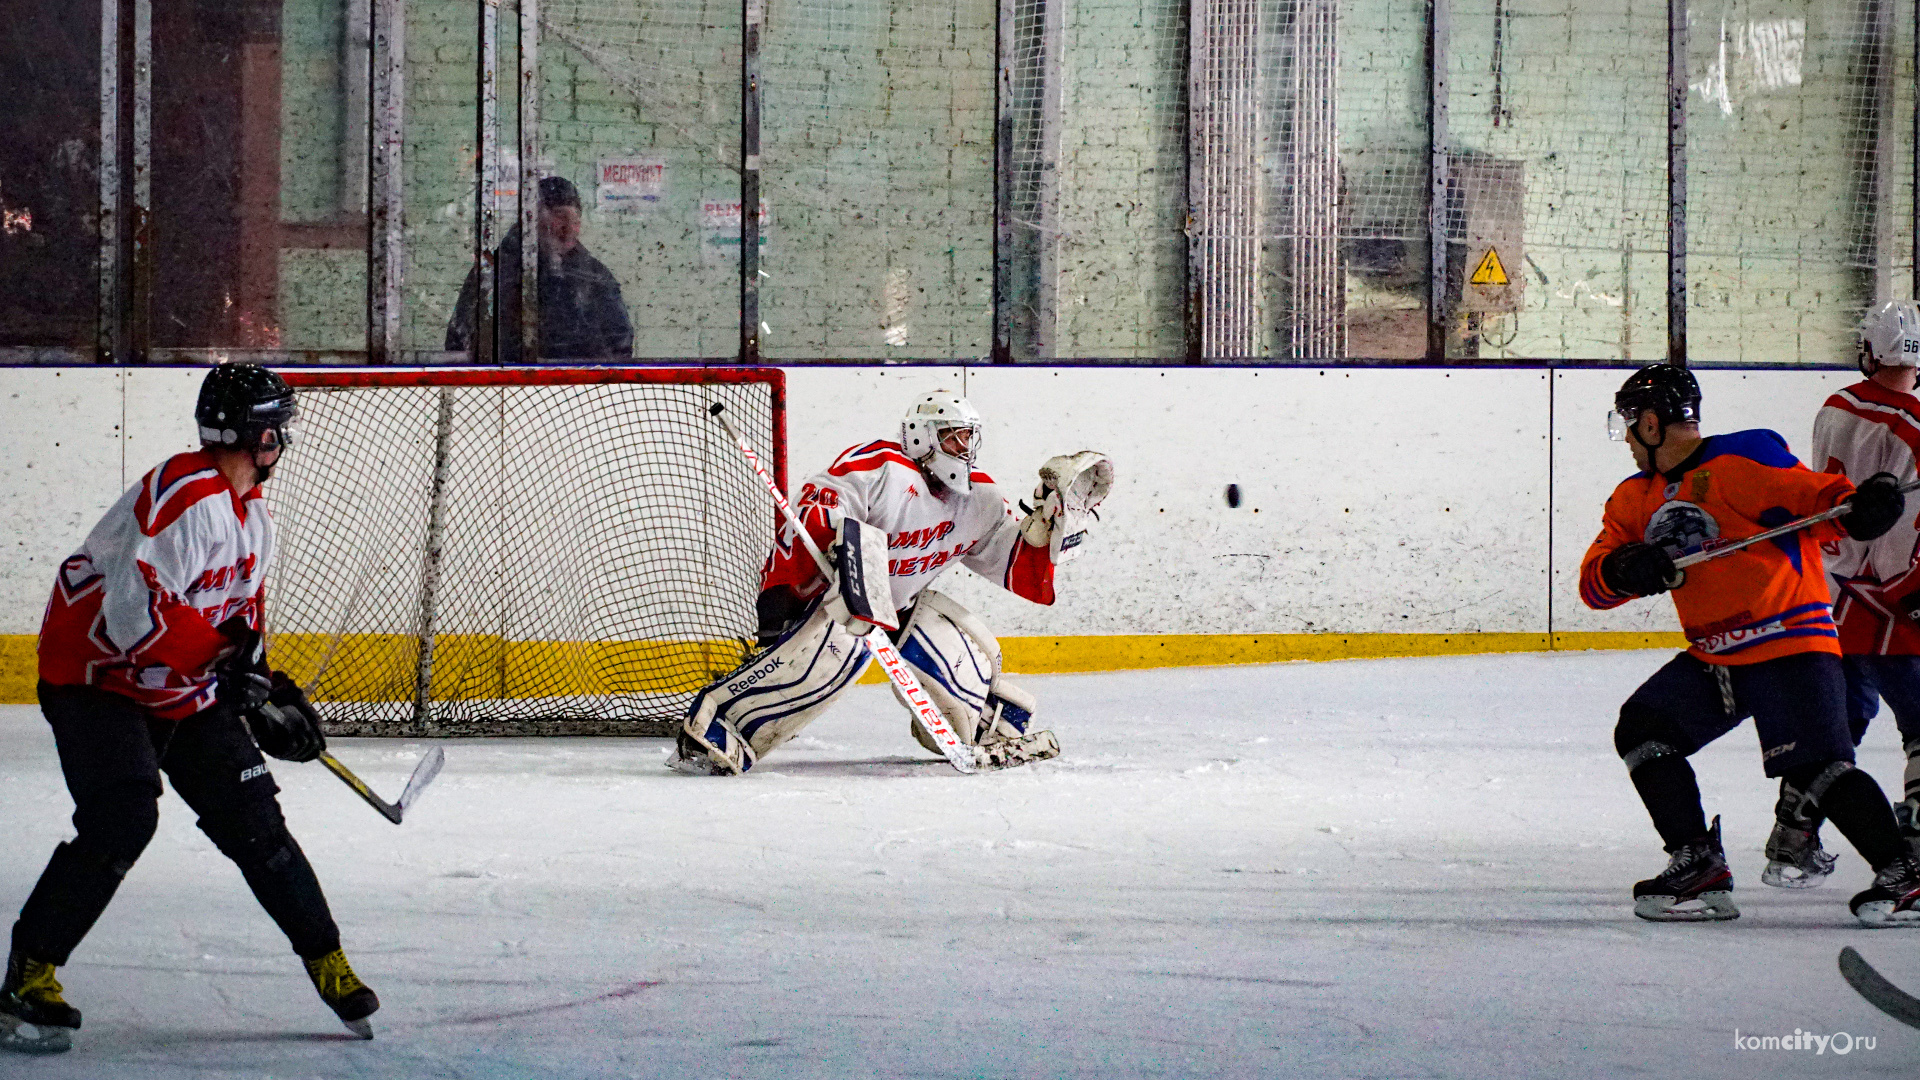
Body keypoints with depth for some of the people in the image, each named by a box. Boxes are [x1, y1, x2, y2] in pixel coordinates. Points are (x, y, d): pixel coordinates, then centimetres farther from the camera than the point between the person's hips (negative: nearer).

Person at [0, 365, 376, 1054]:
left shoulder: (253, 517, 9)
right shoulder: (184, 499, -25)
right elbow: (134, 615, -33)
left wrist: (264, 689, 10)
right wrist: (224, 652, -25)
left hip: (186, 689, 9)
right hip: (98, 677, -9)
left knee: (252, 819, 5)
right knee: (121, 820, -24)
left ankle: (326, 961, 17)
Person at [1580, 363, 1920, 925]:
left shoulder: (1743, 461, -11)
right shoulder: (1635, 498, 13)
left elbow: (1819, 498, -14)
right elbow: (1595, 582, 7)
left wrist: (1862, 505, -36)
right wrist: (1625, 569, -16)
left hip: (1790, 643, -8)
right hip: (1711, 658, 8)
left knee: (1814, 764, -20)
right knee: (1643, 730, -1)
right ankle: (1700, 868, 3)